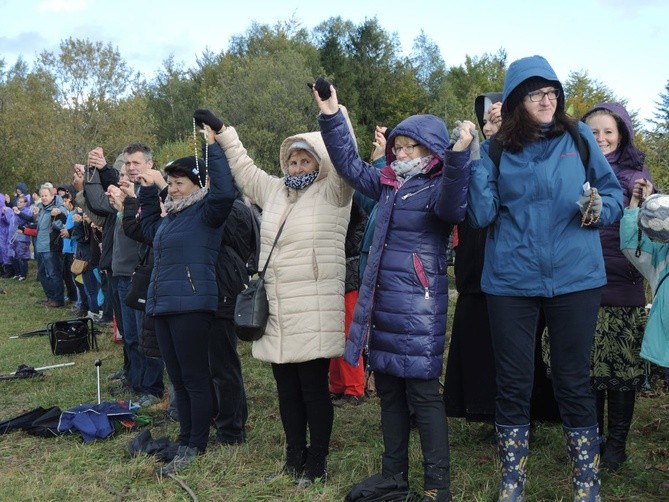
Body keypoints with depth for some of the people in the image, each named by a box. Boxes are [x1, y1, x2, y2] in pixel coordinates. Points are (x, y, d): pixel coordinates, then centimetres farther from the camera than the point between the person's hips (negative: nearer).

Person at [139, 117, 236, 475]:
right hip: (162, 305, 9)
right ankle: (184, 441, 25)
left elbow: (225, 192, -27)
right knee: (178, 380, 15)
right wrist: (148, 189, 31)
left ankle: (196, 447, 8)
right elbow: (149, 227, 39)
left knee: (195, 379, -1)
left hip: (191, 306, -9)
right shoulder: (170, 217, 18)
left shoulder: (205, 213, -7)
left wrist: (213, 148, -21)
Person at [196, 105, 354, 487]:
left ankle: (317, 463, 12)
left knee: (314, 387, -1)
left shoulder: (332, 193, -2)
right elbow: (245, 168, 28)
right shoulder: (274, 191, 16)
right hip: (277, 312, 6)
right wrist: (222, 131, 29)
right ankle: (295, 457, 25)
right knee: (286, 386, 12)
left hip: (314, 313, -6)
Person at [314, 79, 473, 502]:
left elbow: (451, 206, -31)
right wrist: (332, 117, 16)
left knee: (423, 392, -5)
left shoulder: (438, 188, -9)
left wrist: (458, 156, -44)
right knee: (388, 389, 14)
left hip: (419, 304, -8)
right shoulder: (389, 184, 13)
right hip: (383, 301, 8)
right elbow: (350, 164, 23)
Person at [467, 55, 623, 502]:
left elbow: (615, 195, 7)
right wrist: (472, 162, -13)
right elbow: (481, 216, -3)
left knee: (574, 381, 8)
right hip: (511, 280, 1)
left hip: (575, 278, 0)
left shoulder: (579, 137, 3)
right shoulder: (497, 150, 4)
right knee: (513, 382, 7)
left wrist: (599, 209, -15)